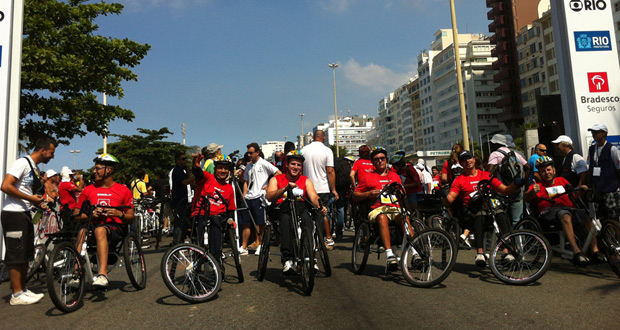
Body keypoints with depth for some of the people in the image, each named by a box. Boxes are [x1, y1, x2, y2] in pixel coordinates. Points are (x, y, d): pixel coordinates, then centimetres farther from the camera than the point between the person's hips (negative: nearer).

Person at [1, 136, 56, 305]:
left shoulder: (35, 168, 16)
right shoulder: (23, 163, -13)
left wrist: (38, 202, 6)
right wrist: (31, 198, -18)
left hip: (24, 214, 10)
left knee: (26, 255, 14)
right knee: (16, 256, -4)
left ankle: (23, 290, 23)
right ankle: (17, 295, 3)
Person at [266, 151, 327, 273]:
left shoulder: (306, 181, 15)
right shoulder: (276, 179, 11)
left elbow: (314, 196, -3)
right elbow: (270, 197, -8)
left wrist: (320, 207, -26)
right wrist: (286, 188, -25)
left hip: (300, 209, 1)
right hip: (282, 211, -1)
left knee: (307, 217, -34)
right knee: (286, 218, -36)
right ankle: (287, 259, -38)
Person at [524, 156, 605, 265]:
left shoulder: (561, 180, 27)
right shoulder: (538, 185, 12)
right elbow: (526, 198, -6)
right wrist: (532, 191, -29)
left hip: (568, 208, 5)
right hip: (548, 211, -5)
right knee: (565, 215, -36)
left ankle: (595, 251, -22)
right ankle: (576, 252, -41)